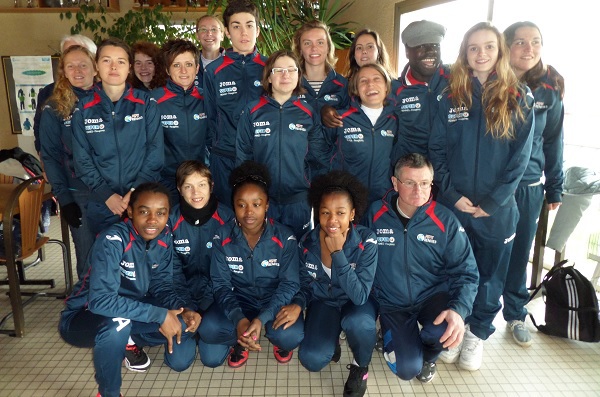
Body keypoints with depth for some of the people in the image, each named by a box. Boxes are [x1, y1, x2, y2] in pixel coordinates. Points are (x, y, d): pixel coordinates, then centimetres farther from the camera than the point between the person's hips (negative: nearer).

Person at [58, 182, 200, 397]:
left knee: (185, 321, -11)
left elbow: (161, 285, -2)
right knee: (118, 322, -38)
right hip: (81, 318, -6)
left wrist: (182, 311, -20)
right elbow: (100, 300, -37)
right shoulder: (113, 241, -30)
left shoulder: (164, 238, -10)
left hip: (129, 314, 6)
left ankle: (129, 338, 15)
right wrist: (159, 315, -35)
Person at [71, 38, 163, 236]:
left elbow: (155, 151, -4)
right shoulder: (84, 109, 4)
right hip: (102, 204, 1)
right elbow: (82, 159, 2)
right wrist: (106, 194, -9)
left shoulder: (146, 103, 0)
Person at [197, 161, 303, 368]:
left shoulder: (285, 238, -18)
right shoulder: (222, 237, -13)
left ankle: (278, 340, 9)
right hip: (239, 300, 1)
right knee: (208, 329, -27)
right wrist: (238, 319, -31)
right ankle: (240, 339, 8)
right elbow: (220, 284, -12)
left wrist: (261, 319, -31)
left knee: (291, 335, -31)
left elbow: (290, 284, -16)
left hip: (274, 301, -1)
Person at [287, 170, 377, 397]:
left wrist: (337, 252, -37)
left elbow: (360, 296, -31)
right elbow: (305, 283, 0)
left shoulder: (366, 242, -25)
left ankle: (361, 368, -2)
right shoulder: (307, 243, -15)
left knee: (356, 323, -37)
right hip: (324, 302, 2)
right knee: (311, 360, -20)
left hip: (357, 303, -2)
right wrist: (298, 305, -21)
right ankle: (332, 341, 17)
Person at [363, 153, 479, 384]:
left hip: (433, 296, 1)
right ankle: (394, 340, 22)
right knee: (407, 369, -17)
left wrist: (459, 310, -27)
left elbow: (466, 272, -10)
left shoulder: (445, 220, -11)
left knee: (446, 329, -32)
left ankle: (429, 355, 8)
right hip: (392, 304, 0)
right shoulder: (375, 215, -10)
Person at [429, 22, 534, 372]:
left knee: (490, 274, 12)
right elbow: (437, 149, 0)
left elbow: (520, 157, -5)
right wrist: (452, 194, -10)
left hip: (496, 208, -1)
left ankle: (477, 333, 33)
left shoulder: (520, 99, -1)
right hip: (452, 205, 1)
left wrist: (492, 203, -11)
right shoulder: (452, 97, 3)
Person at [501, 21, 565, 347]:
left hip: (528, 188, 2)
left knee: (518, 253, 14)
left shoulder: (549, 88, 2)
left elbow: (553, 141, 8)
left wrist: (555, 187, 9)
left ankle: (516, 316, 33)